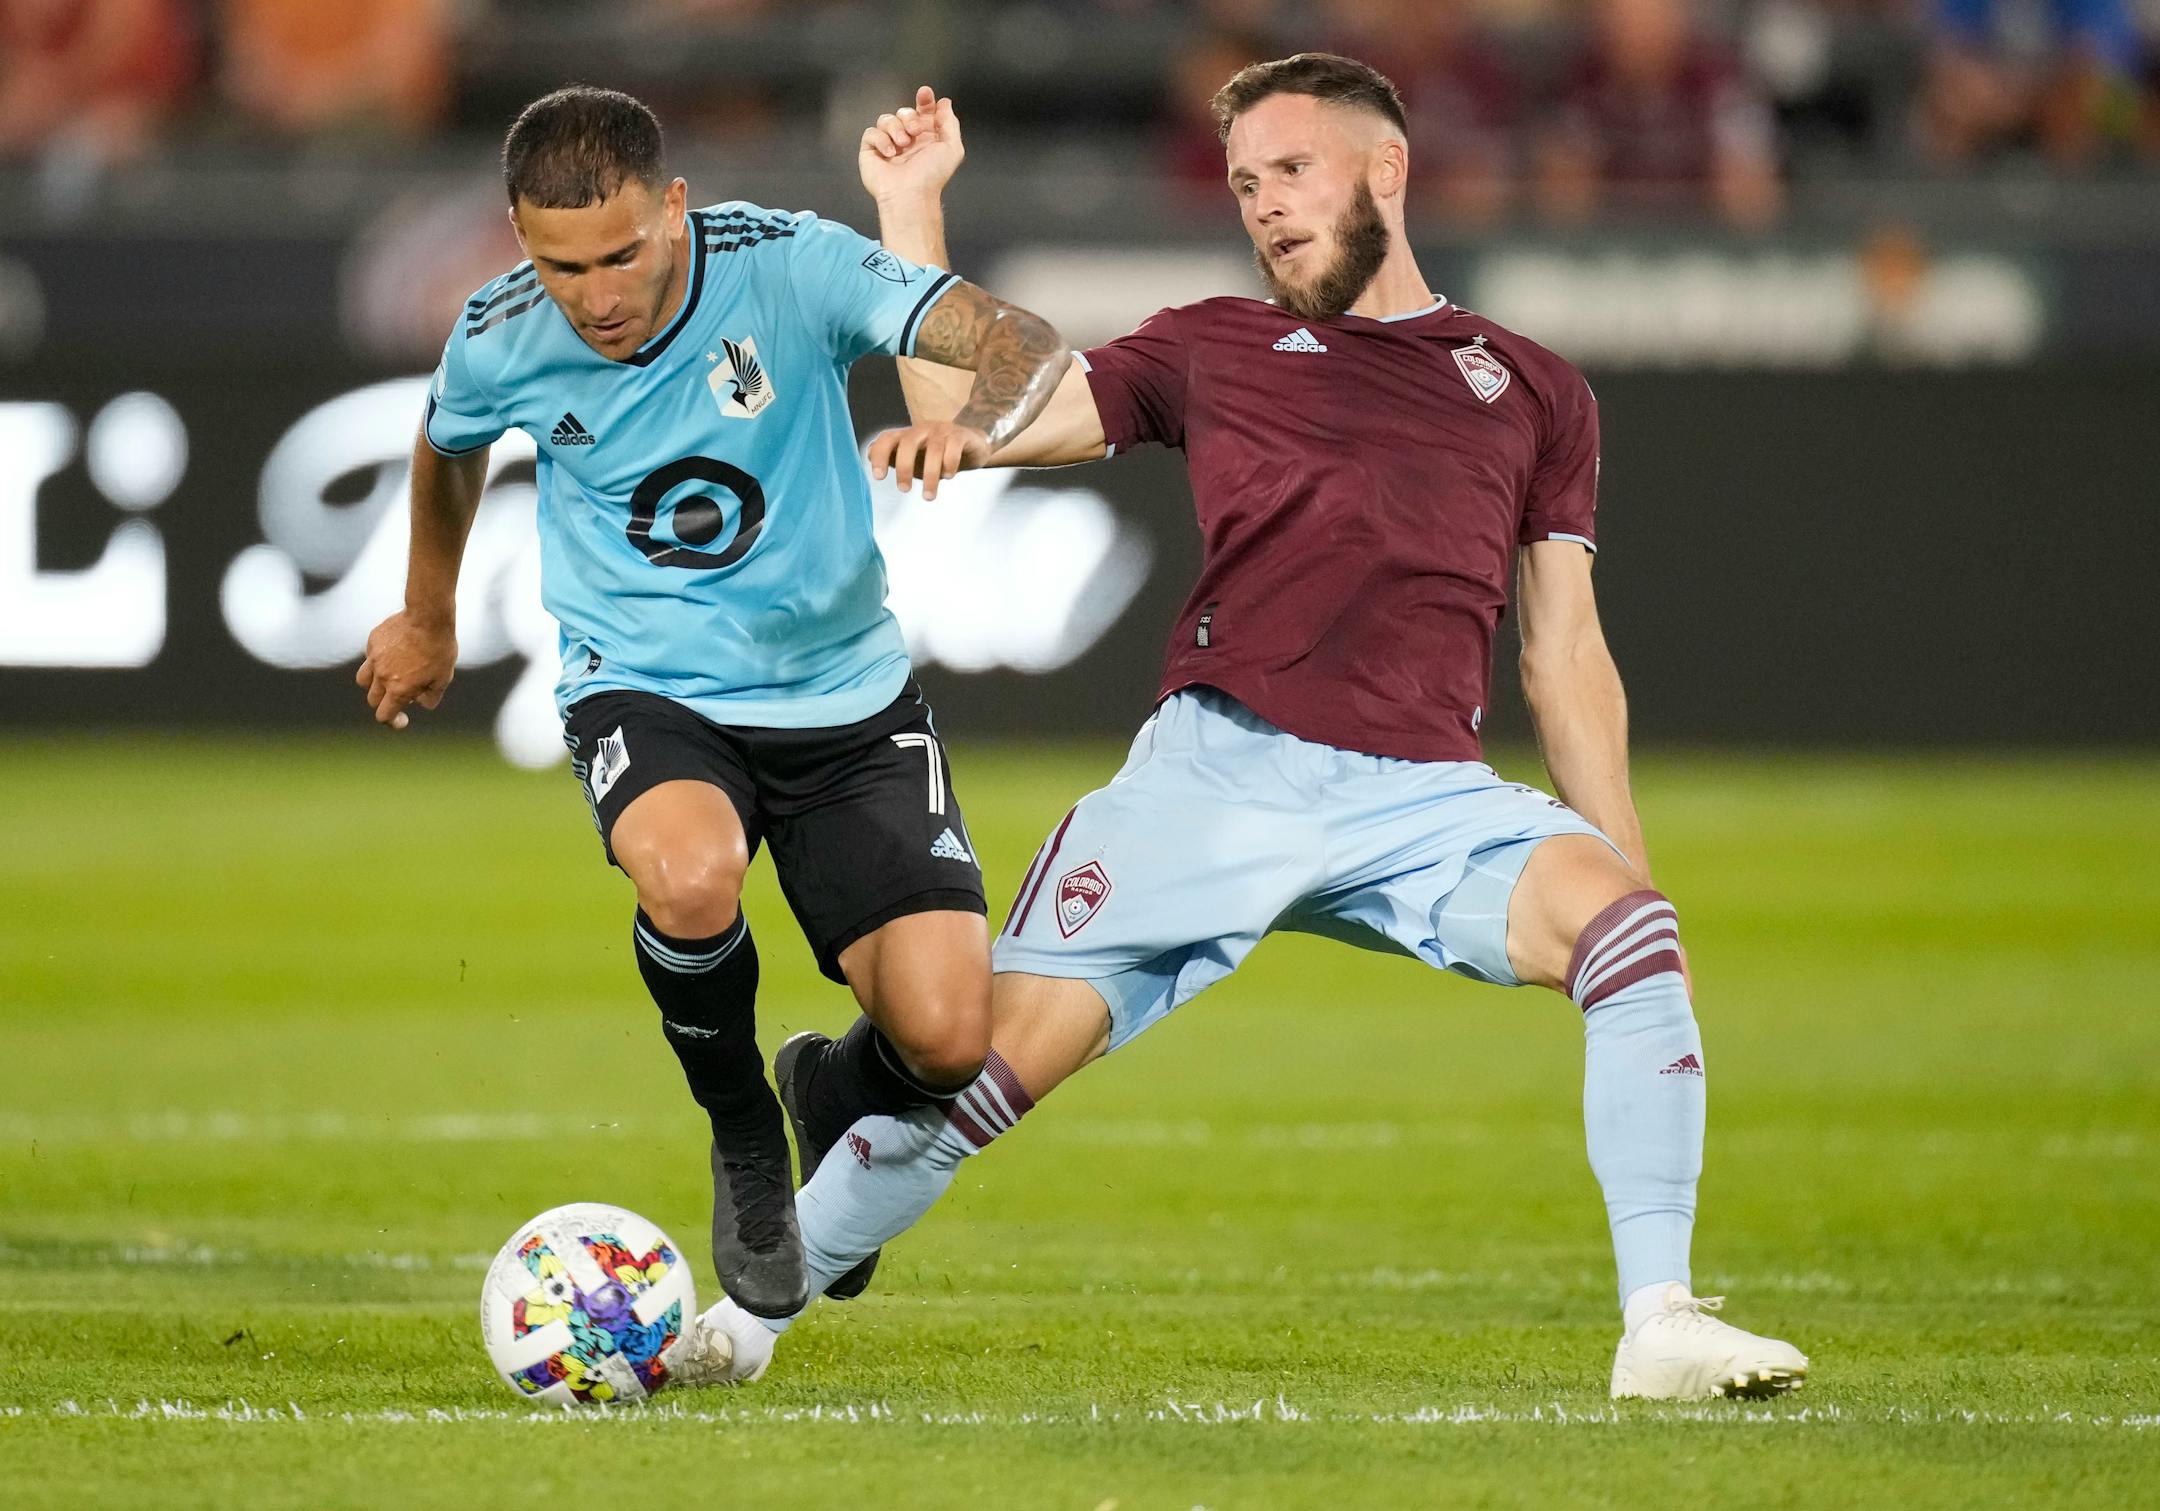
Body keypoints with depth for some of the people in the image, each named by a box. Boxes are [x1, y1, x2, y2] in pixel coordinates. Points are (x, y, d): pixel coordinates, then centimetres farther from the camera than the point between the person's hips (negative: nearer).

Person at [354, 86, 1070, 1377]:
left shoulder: (789, 266, -18)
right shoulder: (502, 341, -10)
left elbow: (1028, 346, -25)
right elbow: (450, 448, 15)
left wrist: (973, 425, -48)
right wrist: (429, 619, 30)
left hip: (845, 692, 0)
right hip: (645, 687, 0)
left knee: (948, 1039, -14)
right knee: (692, 879, -36)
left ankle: (839, 1104, 27)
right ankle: (744, 1145, -4)